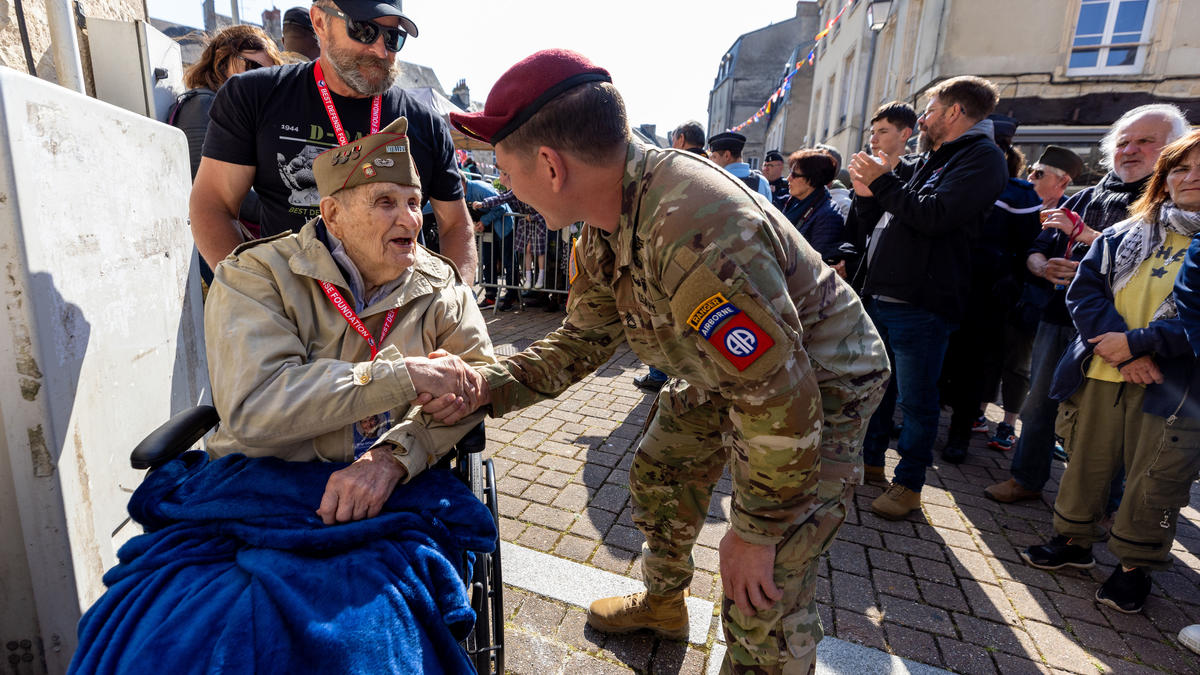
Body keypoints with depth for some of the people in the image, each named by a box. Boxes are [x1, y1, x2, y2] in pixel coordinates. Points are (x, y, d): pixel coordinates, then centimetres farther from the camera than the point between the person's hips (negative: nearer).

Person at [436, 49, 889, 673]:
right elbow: (582, 340, 0)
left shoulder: (695, 235, -40)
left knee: (762, 600, -8)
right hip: (723, 370, 9)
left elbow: (782, 402, -33)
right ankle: (663, 604, 49)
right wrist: (488, 384, -16)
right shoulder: (606, 222, -8)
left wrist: (755, 532, -18)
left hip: (817, 384, -8)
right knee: (657, 481, 21)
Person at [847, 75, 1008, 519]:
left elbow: (935, 216, -21)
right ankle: (869, 459, 33)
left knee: (916, 400, 2)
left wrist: (883, 181, -12)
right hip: (880, 296, 8)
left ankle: (909, 482, 16)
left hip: (921, 306, -8)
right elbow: (873, 218, 22)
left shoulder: (982, 157, -5)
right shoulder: (923, 161, 18)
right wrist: (865, 192, 2)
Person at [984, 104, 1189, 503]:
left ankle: (1103, 507, 20)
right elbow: (1036, 249, 13)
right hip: (1057, 318, 5)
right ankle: (1027, 479, 29)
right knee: (1038, 403, 13)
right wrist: (1044, 267, -9)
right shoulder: (1087, 197, 15)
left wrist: (1083, 234, -16)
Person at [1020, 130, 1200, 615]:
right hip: (1102, 374, 3)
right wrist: (1124, 349, -12)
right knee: (1086, 463, 12)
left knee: (1153, 480, 5)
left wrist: (1136, 342, -15)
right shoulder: (1126, 235, 10)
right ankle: (1075, 541, 31)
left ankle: (1134, 565, 24)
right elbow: (1084, 289, 0)